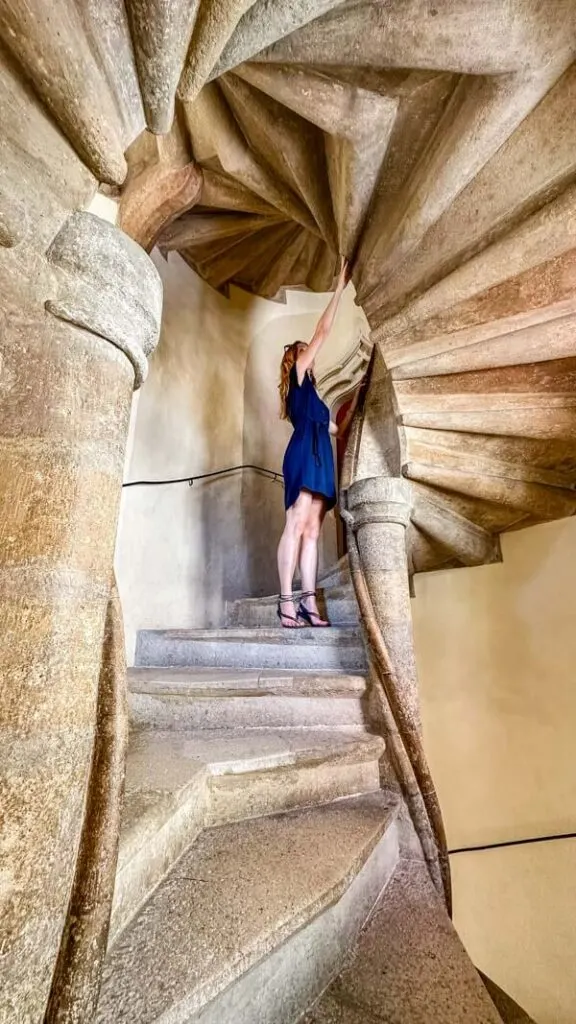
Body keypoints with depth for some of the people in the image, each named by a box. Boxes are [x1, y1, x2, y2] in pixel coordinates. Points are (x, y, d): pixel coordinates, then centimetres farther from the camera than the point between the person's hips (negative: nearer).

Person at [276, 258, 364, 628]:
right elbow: (323, 330, 9)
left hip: (319, 460, 8)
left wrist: (356, 400, 34)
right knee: (296, 526, -17)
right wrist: (341, 287, 16)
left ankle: (309, 603, -5)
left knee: (312, 530, -2)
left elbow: (338, 430, 32)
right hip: (304, 456, -8)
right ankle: (287, 601, -20)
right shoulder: (297, 377, 11)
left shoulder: (310, 394, 32)